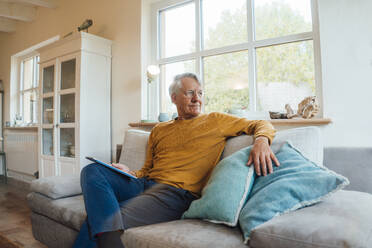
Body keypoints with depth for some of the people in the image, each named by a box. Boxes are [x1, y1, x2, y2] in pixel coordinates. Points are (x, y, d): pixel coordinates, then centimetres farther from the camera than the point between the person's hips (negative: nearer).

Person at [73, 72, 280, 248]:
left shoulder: (215, 121, 10)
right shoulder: (159, 130, 22)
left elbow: (262, 125, 8)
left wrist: (261, 141, -15)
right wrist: (129, 173, 2)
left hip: (176, 192, -5)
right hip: (143, 185, 6)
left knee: (103, 219, -23)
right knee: (92, 171, -17)